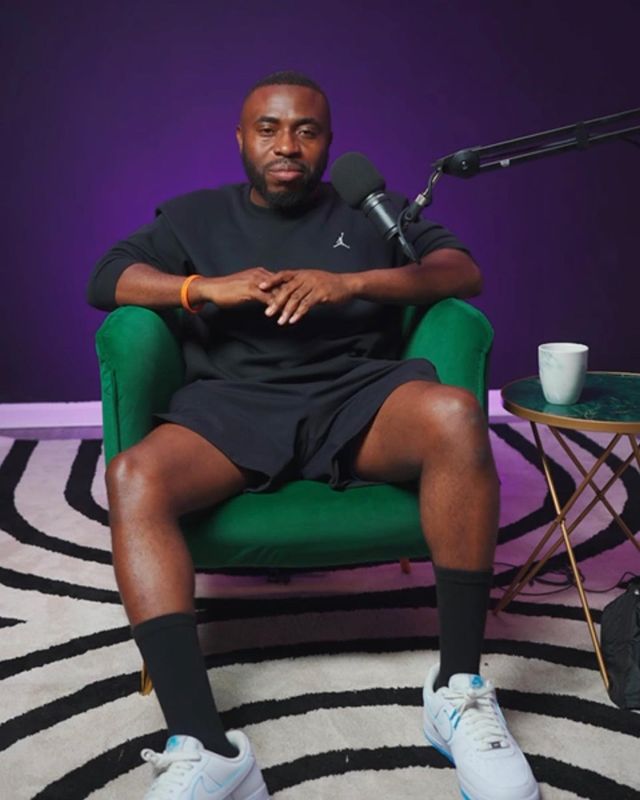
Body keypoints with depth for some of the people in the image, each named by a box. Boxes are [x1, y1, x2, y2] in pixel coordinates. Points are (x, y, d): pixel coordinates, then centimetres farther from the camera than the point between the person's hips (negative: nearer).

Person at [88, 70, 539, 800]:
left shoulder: (370, 211, 19)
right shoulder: (195, 216, 21)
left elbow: (463, 273, 5)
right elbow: (106, 279, 9)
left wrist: (351, 283, -12)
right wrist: (204, 288, -10)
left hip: (356, 394, 0)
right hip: (234, 405, 1)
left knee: (456, 415, -34)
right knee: (133, 476, -31)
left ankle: (458, 690, -25)